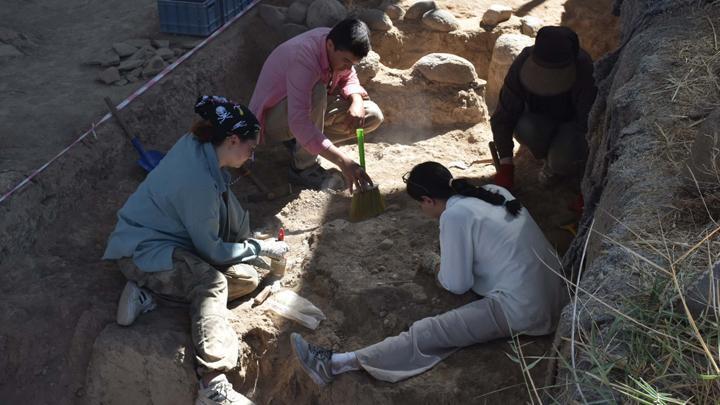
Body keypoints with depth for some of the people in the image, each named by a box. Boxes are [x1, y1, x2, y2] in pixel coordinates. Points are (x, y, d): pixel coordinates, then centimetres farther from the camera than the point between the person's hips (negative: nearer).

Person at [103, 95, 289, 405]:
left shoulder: (195, 145, -4)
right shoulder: (199, 182, -29)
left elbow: (226, 199, 11)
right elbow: (212, 251, -17)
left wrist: (249, 243, 9)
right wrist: (260, 248, -6)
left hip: (167, 240, 9)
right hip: (143, 250, -9)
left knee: (248, 277, -6)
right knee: (212, 284, -34)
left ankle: (151, 293, -11)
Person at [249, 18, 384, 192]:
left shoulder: (340, 48, -13)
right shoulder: (303, 57, -36)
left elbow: (348, 79, 6)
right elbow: (299, 124, -45)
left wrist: (357, 101, -19)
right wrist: (343, 162, -51)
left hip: (310, 109, 8)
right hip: (272, 118, -8)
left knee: (373, 116, -7)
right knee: (317, 91, -38)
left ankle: (301, 142, -1)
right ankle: (304, 168, -21)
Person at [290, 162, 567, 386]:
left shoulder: (454, 214, -13)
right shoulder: (494, 192, 10)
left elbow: (457, 285, -8)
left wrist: (438, 269, 12)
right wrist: (447, 263, 24)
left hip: (522, 313, -9)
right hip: (554, 295, 9)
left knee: (426, 334, -13)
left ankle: (336, 364, -14)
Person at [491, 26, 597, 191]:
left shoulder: (583, 68, -31)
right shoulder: (523, 65, -25)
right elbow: (502, 118, -19)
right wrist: (506, 165, -25)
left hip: (573, 123, -2)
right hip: (541, 120, 3)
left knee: (562, 159, -35)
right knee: (526, 129, -34)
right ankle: (550, 161, -1)